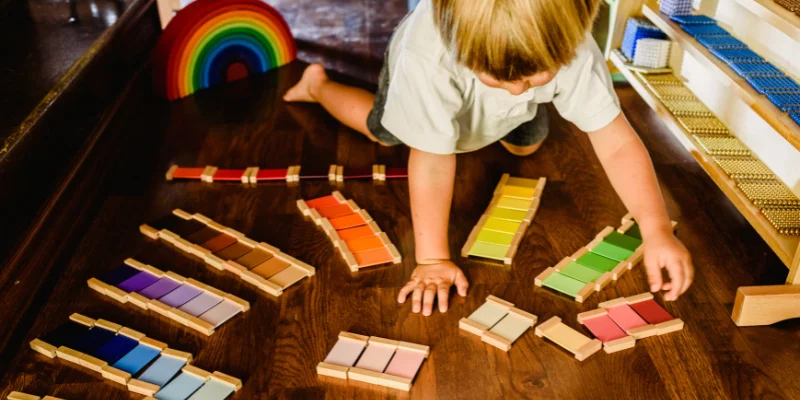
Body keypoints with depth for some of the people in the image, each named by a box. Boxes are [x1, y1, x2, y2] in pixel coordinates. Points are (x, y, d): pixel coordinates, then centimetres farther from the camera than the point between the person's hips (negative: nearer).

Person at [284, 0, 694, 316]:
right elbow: (432, 158, -45)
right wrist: (432, 258, -41)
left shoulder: (573, 51, -45)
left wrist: (656, 229, -53)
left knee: (526, 145, 21)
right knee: (382, 131, 24)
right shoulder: (428, 56, -52)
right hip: (417, 84, -2)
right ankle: (318, 84, 50)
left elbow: (617, 143, -42)